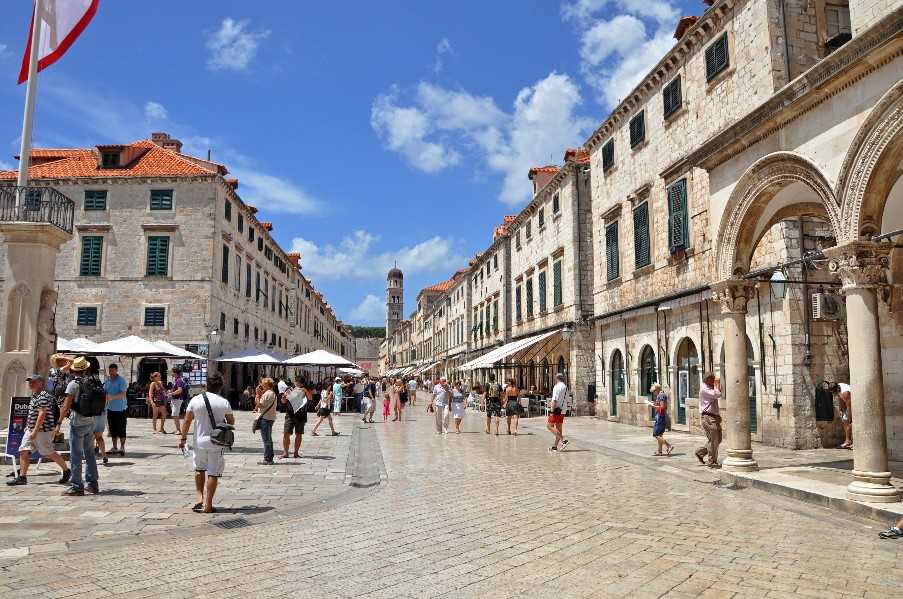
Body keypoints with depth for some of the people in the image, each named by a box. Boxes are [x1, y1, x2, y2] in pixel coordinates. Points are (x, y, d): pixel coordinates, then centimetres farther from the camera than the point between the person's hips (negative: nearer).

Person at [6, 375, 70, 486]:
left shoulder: (43, 396, -16)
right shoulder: (34, 396, 15)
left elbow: (42, 415, -22)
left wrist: (35, 431, -23)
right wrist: (28, 426, 23)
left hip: (42, 431, -9)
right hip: (31, 430, 9)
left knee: (49, 453, -1)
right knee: (23, 451, 0)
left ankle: (66, 471, 13)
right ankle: (22, 477, 4)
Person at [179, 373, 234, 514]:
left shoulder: (195, 400, -3)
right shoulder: (224, 402, -7)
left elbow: (187, 421, 1)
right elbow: (231, 422, 3)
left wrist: (183, 438, 10)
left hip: (199, 441, 2)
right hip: (217, 443, -2)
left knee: (199, 469, 23)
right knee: (213, 473, 4)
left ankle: (200, 497, 18)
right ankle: (208, 505, 6)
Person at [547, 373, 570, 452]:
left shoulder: (557, 387, -13)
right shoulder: (565, 387, 14)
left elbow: (555, 400, -20)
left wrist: (552, 411, -19)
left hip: (557, 410, -9)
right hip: (563, 410, 9)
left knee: (549, 426, -5)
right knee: (559, 428, 10)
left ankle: (563, 440, -12)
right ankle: (555, 446, 14)